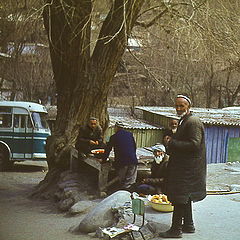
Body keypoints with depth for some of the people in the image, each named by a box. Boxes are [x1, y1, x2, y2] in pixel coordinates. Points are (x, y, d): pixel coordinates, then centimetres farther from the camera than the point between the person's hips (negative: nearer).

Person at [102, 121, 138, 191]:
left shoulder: (114, 137, 3)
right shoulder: (130, 134, 11)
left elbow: (108, 149, 8)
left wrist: (104, 160, 18)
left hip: (121, 161, -2)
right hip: (132, 161, 2)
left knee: (122, 181, 9)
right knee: (130, 181, 7)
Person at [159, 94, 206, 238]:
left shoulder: (193, 122, -17)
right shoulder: (184, 121, 16)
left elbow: (194, 145, -25)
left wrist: (172, 143, -20)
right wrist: (172, 141, 7)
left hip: (187, 169, -11)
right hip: (183, 167, 11)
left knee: (179, 199, -7)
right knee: (184, 198, 18)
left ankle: (176, 230, -2)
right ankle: (188, 225, 28)